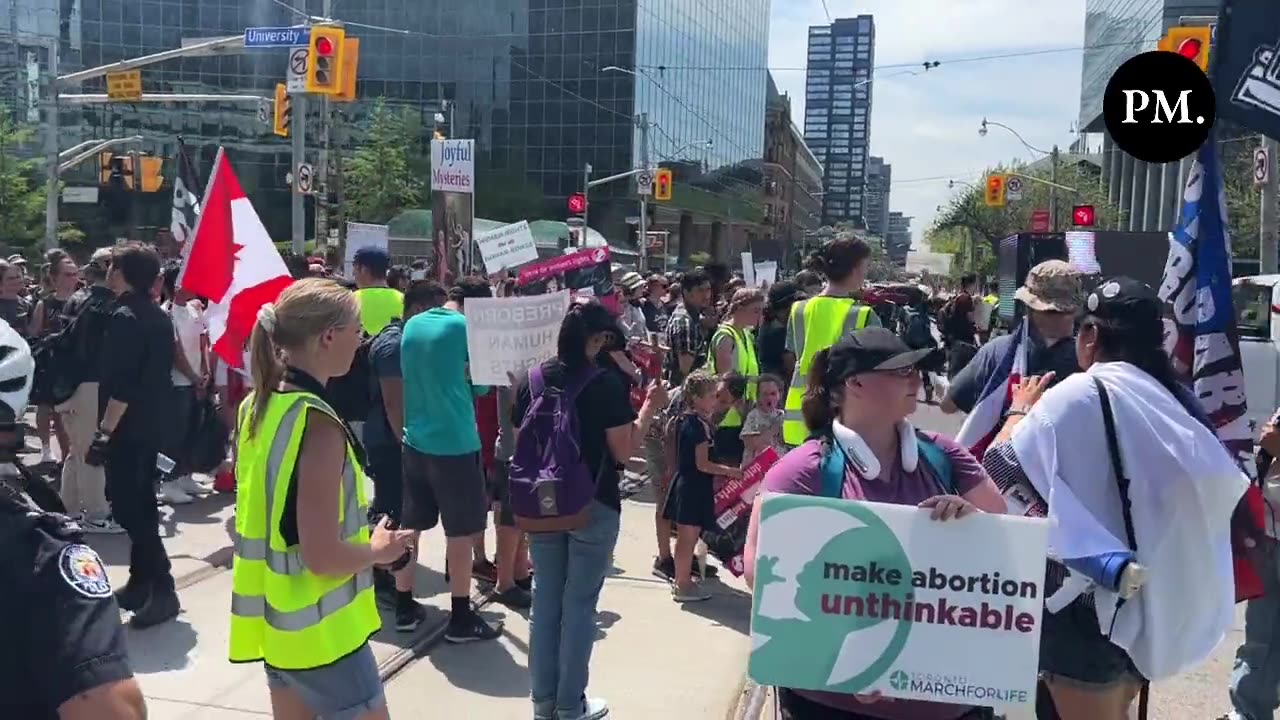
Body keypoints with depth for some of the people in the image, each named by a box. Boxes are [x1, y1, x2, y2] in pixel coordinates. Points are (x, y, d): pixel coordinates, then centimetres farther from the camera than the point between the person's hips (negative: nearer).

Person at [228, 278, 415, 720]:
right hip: (320, 632, -8)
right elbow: (323, 556, -26)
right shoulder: (317, 423, -24)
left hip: (276, 621, 9)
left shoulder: (257, 407, 2)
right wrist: (378, 550, -8)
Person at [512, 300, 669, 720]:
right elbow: (624, 451, -12)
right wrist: (650, 407, -3)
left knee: (545, 603, 14)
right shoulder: (605, 384, -14)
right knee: (579, 605, 6)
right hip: (593, 507, -5)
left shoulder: (533, 381, 1)